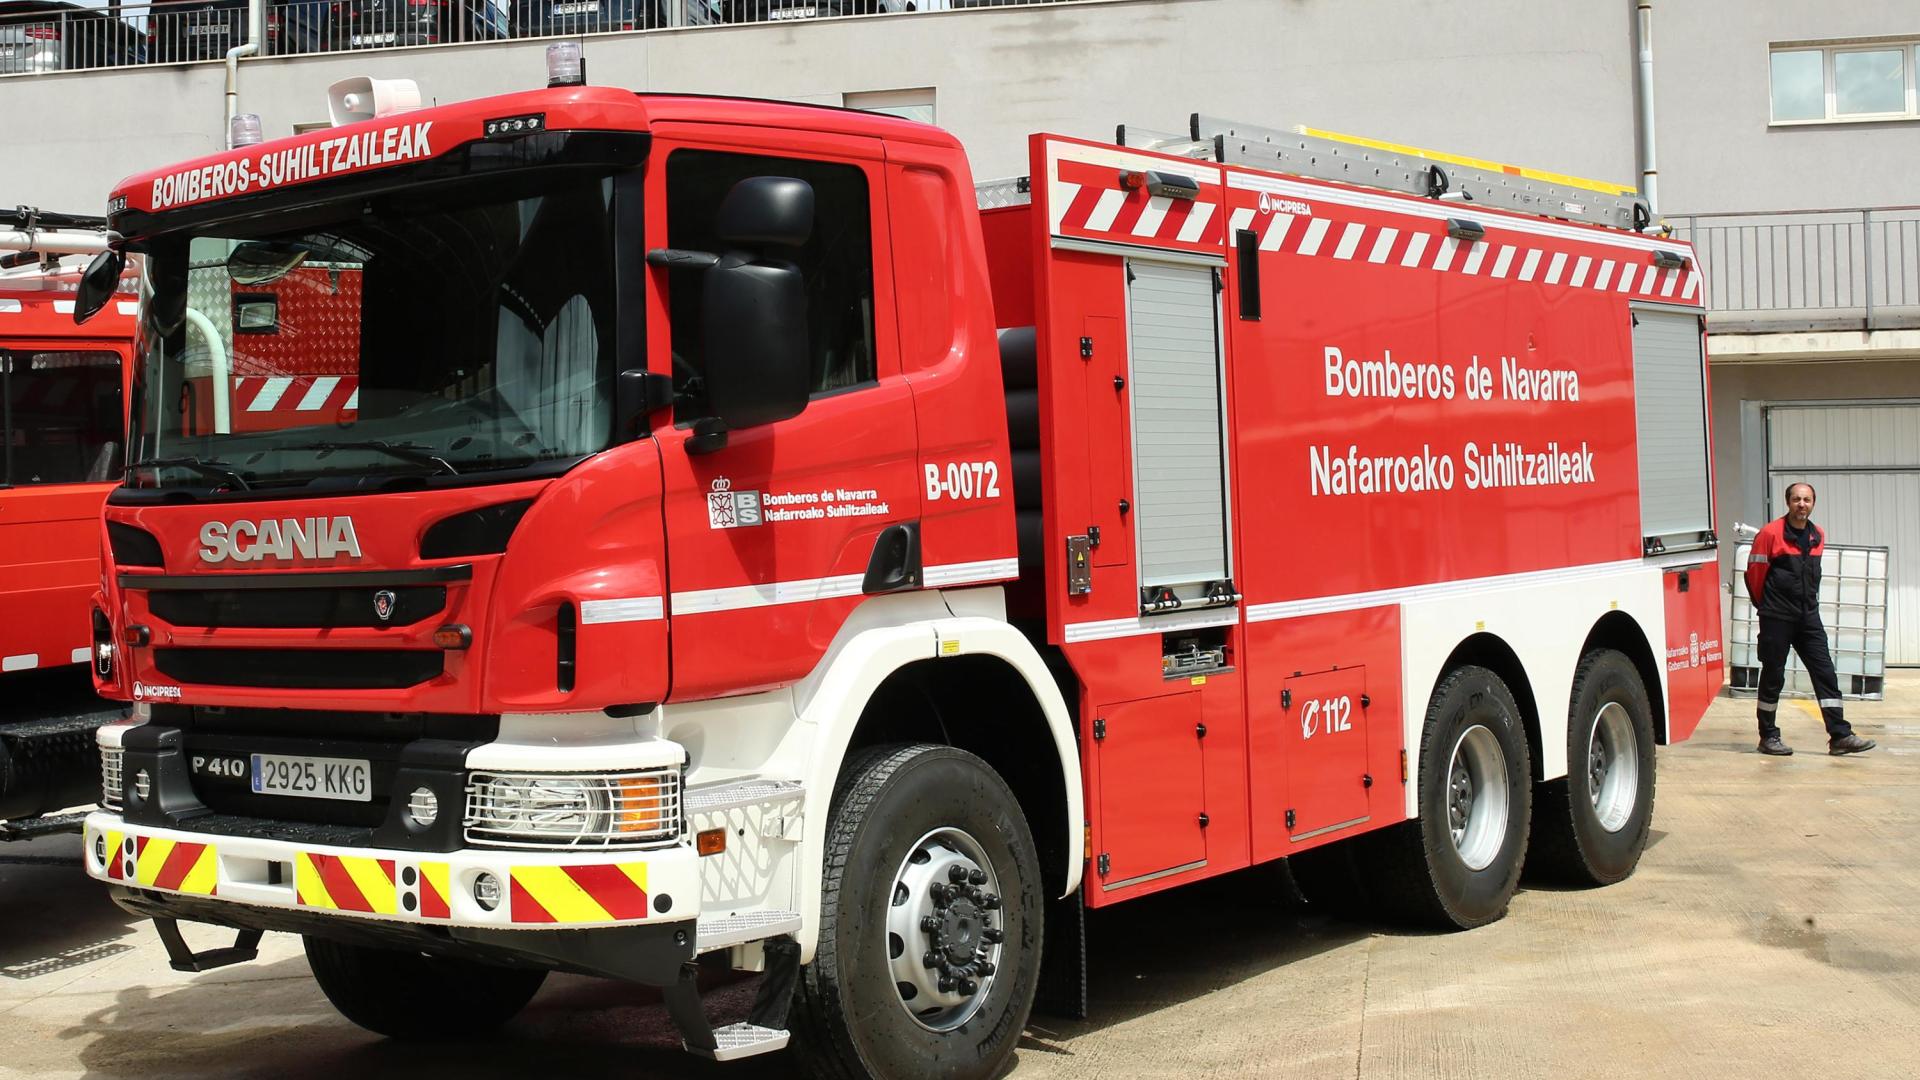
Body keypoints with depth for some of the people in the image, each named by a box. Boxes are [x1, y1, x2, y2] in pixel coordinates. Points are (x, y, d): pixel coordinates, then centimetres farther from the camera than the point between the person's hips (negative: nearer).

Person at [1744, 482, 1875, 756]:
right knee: (1773, 677, 2)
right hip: (1777, 619, -5)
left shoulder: (1818, 536, 10)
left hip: (1809, 617, 5)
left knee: (1824, 673, 1)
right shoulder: (1771, 533, -10)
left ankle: (1840, 736, 2)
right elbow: (1754, 572, -5)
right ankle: (1768, 737, 11)